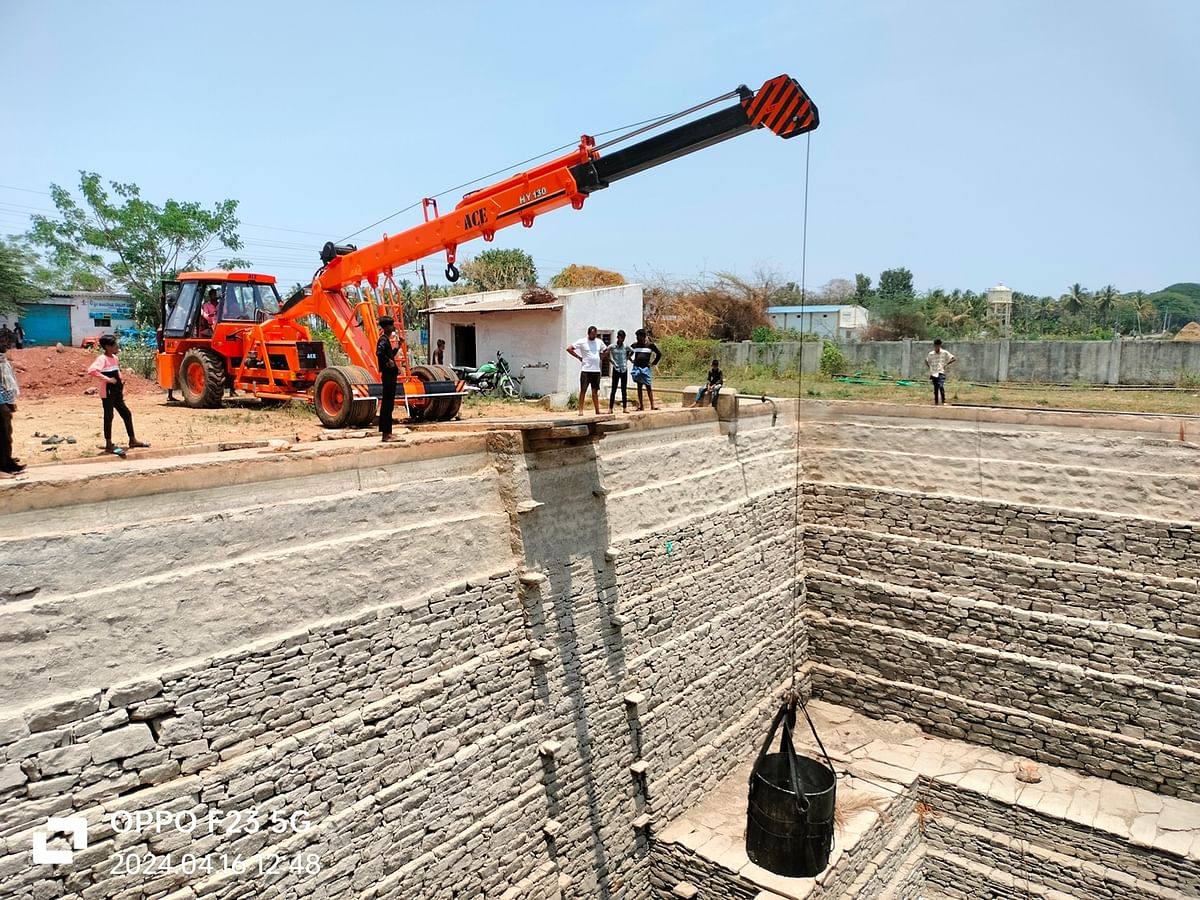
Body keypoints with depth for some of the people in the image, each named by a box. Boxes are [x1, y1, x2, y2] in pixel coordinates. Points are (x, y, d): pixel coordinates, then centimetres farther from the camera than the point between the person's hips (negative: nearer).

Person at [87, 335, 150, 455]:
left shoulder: (115, 358, 11)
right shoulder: (102, 359, -14)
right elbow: (91, 370, -30)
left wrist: (122, 390, 15)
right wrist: (108, 379, -26)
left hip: (116, 393, 8)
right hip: (107, 393, -8)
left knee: (127, 414, 12)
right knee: (109, 417, -2)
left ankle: (133, 440, 22)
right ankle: (109, 445, 6)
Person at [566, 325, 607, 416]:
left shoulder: (599, 342, 10)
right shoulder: (582, 342, -4)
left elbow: (606, 351, 25)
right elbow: (569, 349, -6)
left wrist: (601, 357, 9)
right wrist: (579, 357, -7)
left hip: (596, 370, 4)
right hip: (585, 370, -4)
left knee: (595, 391, 10)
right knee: (583, 390, -4)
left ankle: (597, 410, 13)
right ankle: (581, 410, -2)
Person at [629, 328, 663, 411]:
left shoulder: (650, 345, -1)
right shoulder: (634, 345, 6)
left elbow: (659, 354, 7)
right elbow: (628, 353, 22)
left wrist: (654, 363, 3)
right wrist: (631, 360, 9)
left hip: (646, 368, -2)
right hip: (637, 367, 2)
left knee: (648, 387, -3)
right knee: (639, 386, 5)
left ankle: (652, 405, -1)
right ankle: (640, 406, 8)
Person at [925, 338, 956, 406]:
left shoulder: (945, 353, -4)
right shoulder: (930, 354, 4)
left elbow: (954, 359, -3)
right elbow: (926, 361, 22)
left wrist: (946, 366, -7)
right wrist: (929, 367, 9)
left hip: (941, 372, -4)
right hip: (933, 373, 4)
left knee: (941, 386, -23)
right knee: (935, 389, 8)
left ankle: (943, 401, -15)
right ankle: (936, 402, 17)